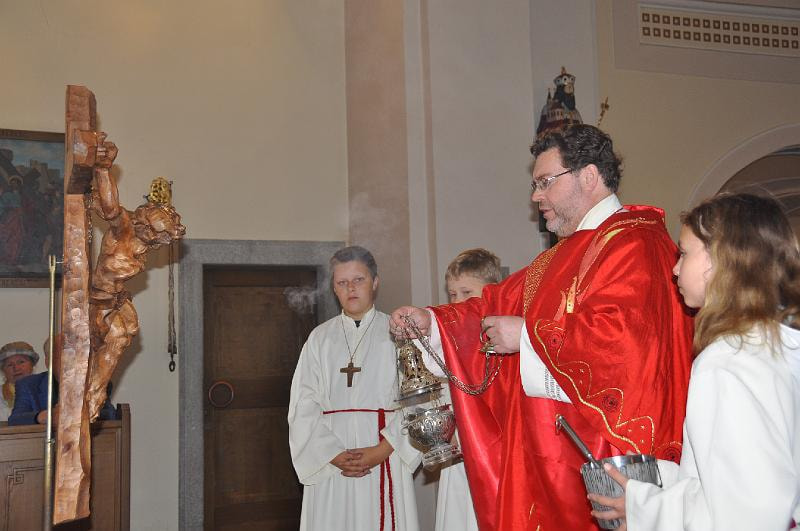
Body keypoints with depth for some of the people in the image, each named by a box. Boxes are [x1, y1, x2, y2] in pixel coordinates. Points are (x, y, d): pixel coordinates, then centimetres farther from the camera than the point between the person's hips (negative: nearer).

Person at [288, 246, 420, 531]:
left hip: (385, 458, -2)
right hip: (328, 462, 2)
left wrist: (383, 450, -14)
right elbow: (303, 404, 3)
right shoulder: (320, 338, 10)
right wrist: (333, 454, -9)